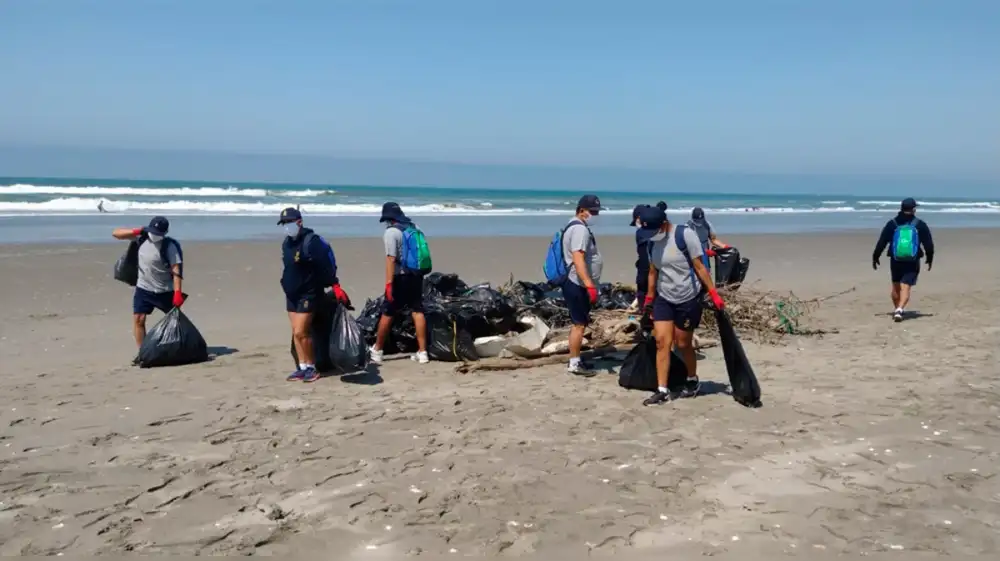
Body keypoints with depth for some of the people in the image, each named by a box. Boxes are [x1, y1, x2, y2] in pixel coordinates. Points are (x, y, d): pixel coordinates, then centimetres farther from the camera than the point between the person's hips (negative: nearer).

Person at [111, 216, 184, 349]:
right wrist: (136, 231, -16)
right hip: (143, 289, 4)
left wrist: (178, 292, -31)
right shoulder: (142, 237, -6)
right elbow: (116, 233, -2)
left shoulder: (169, 246, -19)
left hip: (165, 291, -4)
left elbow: (176, 270, -22)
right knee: (138, 319, -4)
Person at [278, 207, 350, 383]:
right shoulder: (287, 243, 10)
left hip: (309, 295, -8)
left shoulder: (311, 241, -17)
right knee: (296, 333, 9)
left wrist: (335, 286, -25)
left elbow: (325, 265, -21)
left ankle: (311, 368, 2)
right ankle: (302, 367, 16)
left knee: (301, 332, -11)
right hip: (292, 294, 8)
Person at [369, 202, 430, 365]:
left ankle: (377, 351, 13)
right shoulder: (414, 229, 12)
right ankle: (422, 352, 5)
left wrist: (388, 283, -21)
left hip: (400, 277, -6)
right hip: (416, 275, 7)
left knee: (387, 314, 4)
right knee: (417, 312, 6)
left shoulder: (391, 232, -10)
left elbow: (391, 259, -18)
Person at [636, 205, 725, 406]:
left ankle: (693, 381, 31)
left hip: (688, 298, -5)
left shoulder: (685, 235, -17)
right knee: (661, 341, -3)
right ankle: (662, 391, 1)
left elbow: (699, 267, -14)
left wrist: (713, 293, -14)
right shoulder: (652, 241, 3)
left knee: (683, 344, 5)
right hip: (663, 298, 5)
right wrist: (649, 298, 16)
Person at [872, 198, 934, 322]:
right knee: (905, 288, -6)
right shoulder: (920, 225, 1)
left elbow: (881, 242, 1)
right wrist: (930, 258, 17)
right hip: (912, 262, -1)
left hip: (895, 261, 1)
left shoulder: (892, 224, 1)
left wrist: (875, 257, 8)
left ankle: (897, 309, 29)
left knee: (896, 286, 17)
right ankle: (900, 309, -25)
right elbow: (929, 244, 4)